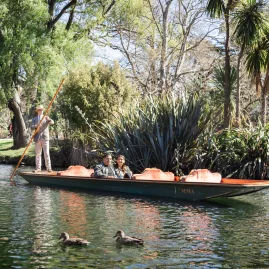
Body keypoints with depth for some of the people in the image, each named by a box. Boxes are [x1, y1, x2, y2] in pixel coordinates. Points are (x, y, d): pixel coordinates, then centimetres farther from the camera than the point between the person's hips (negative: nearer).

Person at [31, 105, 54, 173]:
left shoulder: (46, 117, 9)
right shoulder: (34, 119, 13)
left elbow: (52, 122, -11)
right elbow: (31, 127, -1)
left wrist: (49, 120, -35)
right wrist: (35, 126, -23)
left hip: (45, 138, -2)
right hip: (37, 138, 2)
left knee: (46, 153, -6)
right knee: (38, 154, 5)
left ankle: (48, 168, -5)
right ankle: (38, 168, 9)